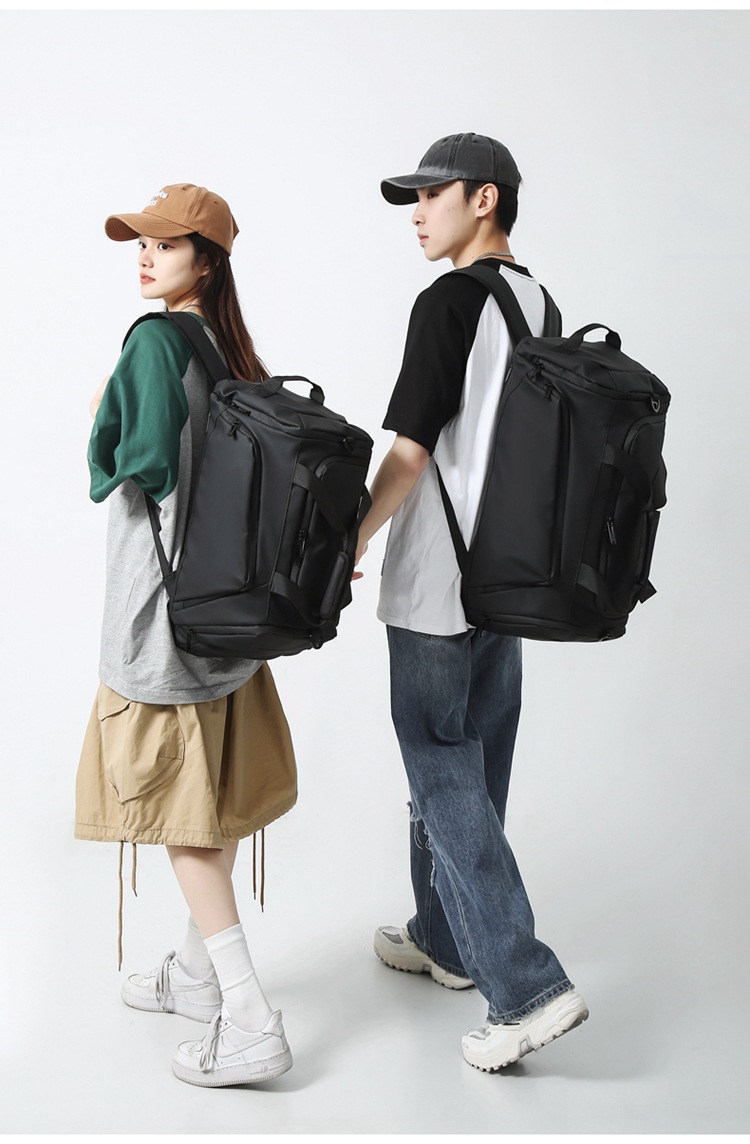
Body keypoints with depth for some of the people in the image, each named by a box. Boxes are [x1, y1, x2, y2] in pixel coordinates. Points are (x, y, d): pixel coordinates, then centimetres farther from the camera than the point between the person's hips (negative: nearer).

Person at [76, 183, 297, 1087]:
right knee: (212, 791, 17)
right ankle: (199, 972, 33)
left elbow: (139, 463, -19)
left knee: (176, 804, -2)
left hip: (166, 599, -9)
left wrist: (103, 424, -1)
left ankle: (250, 1022, -1)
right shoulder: (231, 348, 10)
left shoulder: (155, 340, -14)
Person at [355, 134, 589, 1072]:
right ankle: (447, 941, 32)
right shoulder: (541, 306, 10)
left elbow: (409, 453, -16)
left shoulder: (449, 303, -14)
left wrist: (346, 550, -5)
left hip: (436, 586, -8)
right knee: (469, 771, 17)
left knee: (445, 781, -1)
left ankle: (527, 987, -2)